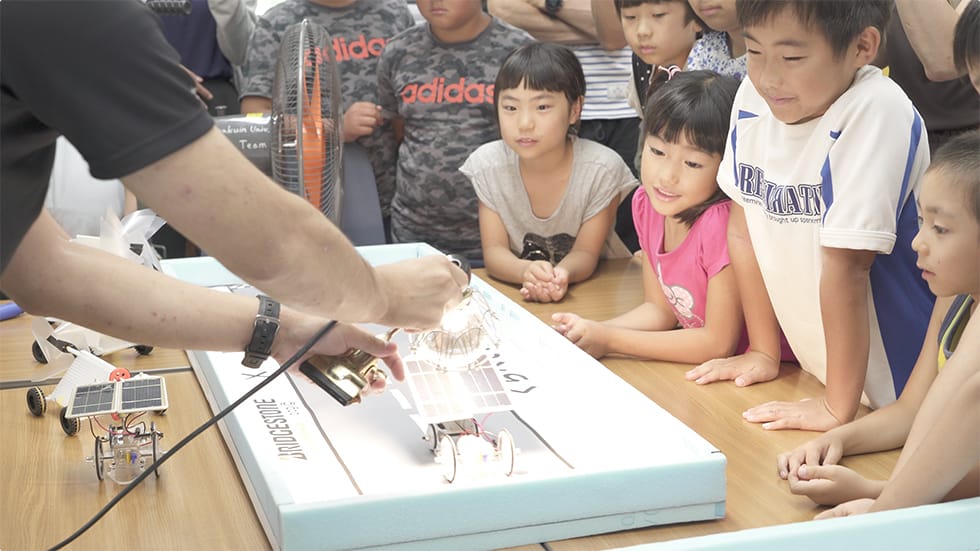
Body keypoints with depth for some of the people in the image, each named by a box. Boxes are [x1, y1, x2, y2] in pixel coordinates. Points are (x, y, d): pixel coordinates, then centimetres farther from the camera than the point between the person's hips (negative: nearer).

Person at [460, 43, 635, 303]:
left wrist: (560, 274, -35)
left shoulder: (602, 168, -16)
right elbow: (494, 250, -10)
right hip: (516, 290, 2)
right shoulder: (487, 164, -10)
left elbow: (585, 253, -12)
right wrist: (526, 271, -33)